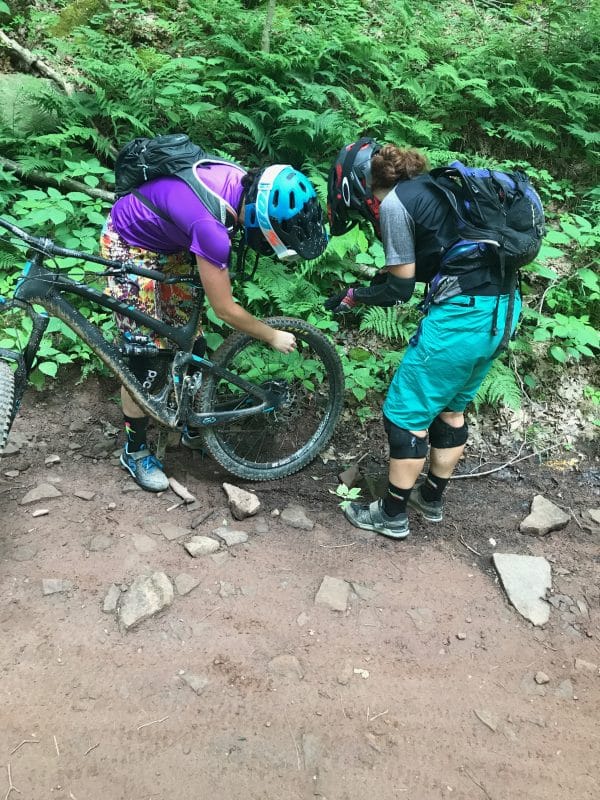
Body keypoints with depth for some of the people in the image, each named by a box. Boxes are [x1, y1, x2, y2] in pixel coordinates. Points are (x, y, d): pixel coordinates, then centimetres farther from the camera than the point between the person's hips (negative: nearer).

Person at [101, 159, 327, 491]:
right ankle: (135, 451, 16)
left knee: (191, 343, 10)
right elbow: (225, 310, -26)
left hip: (168, 240, 8)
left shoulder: (245, 182, -17)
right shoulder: (210, 226, -39)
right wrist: (273, 337, -13)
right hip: (130, 244, -7)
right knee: (145, 359, -4)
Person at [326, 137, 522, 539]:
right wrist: (367, 283, 17)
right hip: (502, 307, 9)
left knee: (407, 412, 5)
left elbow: (401, 288, -7)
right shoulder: (428, 187, 17)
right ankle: (432, 498, 36)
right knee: (450, 406, 21)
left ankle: (392, 514, 18)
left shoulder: (393, 204, -8)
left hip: (463, 313, -9)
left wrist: (355, 296, 9)